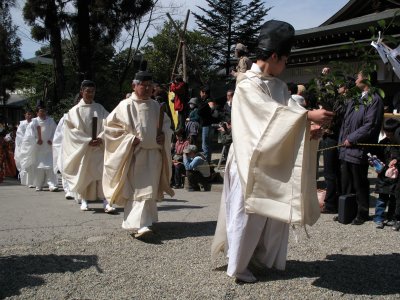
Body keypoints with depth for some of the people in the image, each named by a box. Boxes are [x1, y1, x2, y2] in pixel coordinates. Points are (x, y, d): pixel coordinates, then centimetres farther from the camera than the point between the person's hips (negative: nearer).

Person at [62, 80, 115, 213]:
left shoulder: (100, 108, 6)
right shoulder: (75, 110, 0)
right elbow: (72, 129, -5)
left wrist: (100, 138, -15)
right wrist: (88, 141, -13)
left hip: (99, 147, 1)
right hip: (82, 148, -1)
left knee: (102, 173, -7)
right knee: (83, 174, 5)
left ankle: (105, 201, -10)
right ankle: (84, 200, 18)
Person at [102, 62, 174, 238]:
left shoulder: (155, 106, 11)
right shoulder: (126, 105, -3)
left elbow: (167, 124, 22)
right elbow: (110, 125, -3)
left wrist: (164, 135, 0)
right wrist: (130, 138, -12)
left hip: (153, 153, 4)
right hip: (133, 154, -4)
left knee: (149, 189, 3)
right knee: (136, 189, -8)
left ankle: (143, 222, 14)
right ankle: (138, 225, -12)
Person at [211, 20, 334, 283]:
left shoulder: (280, 86, 10)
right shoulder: (247, 85, -13)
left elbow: (283, 117, 5)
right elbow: (272, 114, -25)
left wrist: (308, 130, -12)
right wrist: (308, 115, -28)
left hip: (276, 159, 7)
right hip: (252, 160, -7)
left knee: (276, 212, 12)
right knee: (248, 214, 0)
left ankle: (264, 258, 29)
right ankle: (237, 266, 14)